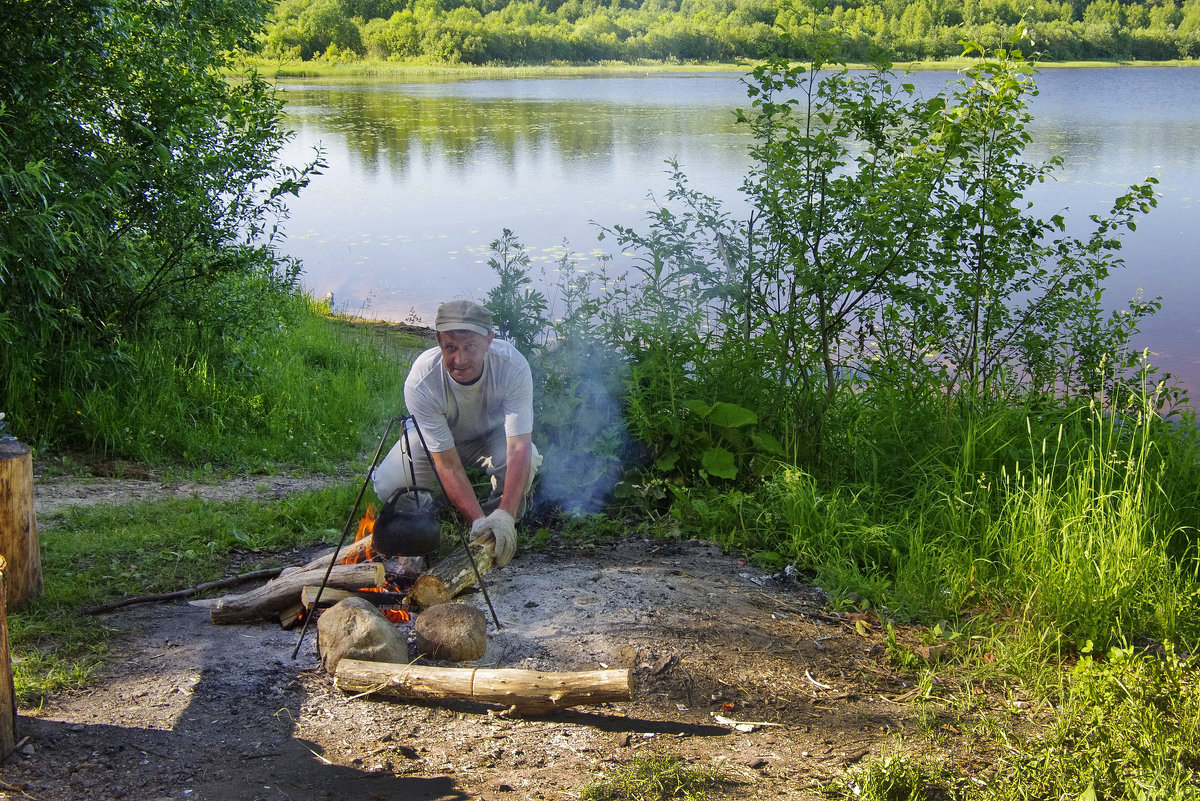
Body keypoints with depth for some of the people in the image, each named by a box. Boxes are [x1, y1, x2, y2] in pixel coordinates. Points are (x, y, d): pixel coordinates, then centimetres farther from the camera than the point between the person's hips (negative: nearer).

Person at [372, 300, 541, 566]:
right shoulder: (420, 382, -34)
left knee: (527, 461, -33)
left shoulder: (512, 366, -34)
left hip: (493, 434, 0)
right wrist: (478, 520, -42)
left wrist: (505, 516, -49)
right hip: (435, 439, 0)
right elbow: (447, 464, -32)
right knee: (389, 486, -25)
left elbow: (520, 447, -38)